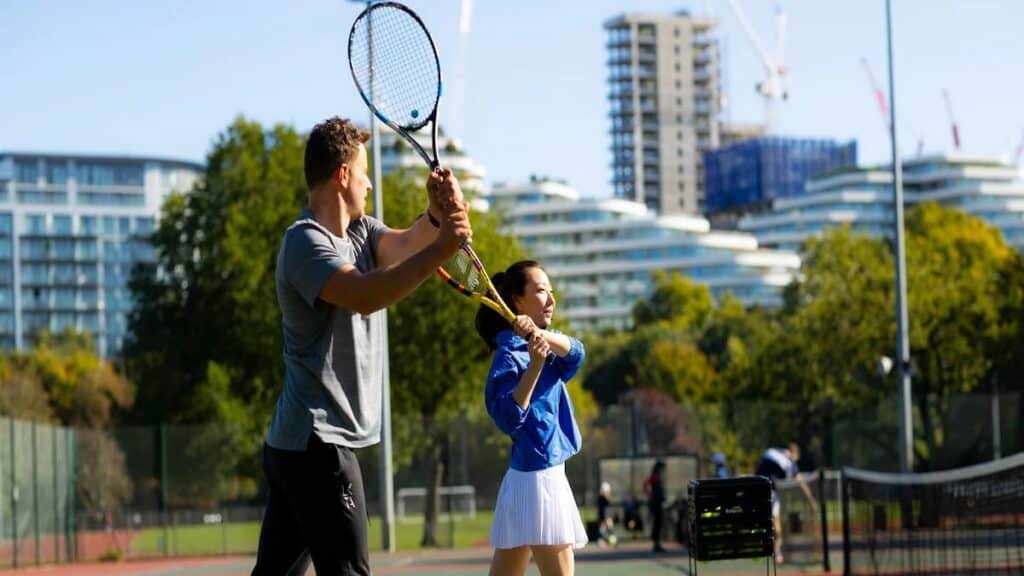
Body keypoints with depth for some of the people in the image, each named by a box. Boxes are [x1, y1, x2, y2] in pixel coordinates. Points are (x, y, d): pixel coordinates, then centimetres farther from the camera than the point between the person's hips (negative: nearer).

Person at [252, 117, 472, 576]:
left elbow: (406, 244, -6)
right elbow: (363, 296, -31)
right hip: (318, 443, -9)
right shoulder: (306, 241, -14)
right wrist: (440, 250, -37)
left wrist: (437, 217, -27)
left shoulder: (361, 230, 13)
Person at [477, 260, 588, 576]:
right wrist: (534, 367, -32)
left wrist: (541, 335, -29)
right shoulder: (510, 355, -12)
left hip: (545, 475, 9)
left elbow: (575, 354, -9)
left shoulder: (537, 348, 13)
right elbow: (508, 419, -22)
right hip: (537, 476, -9)